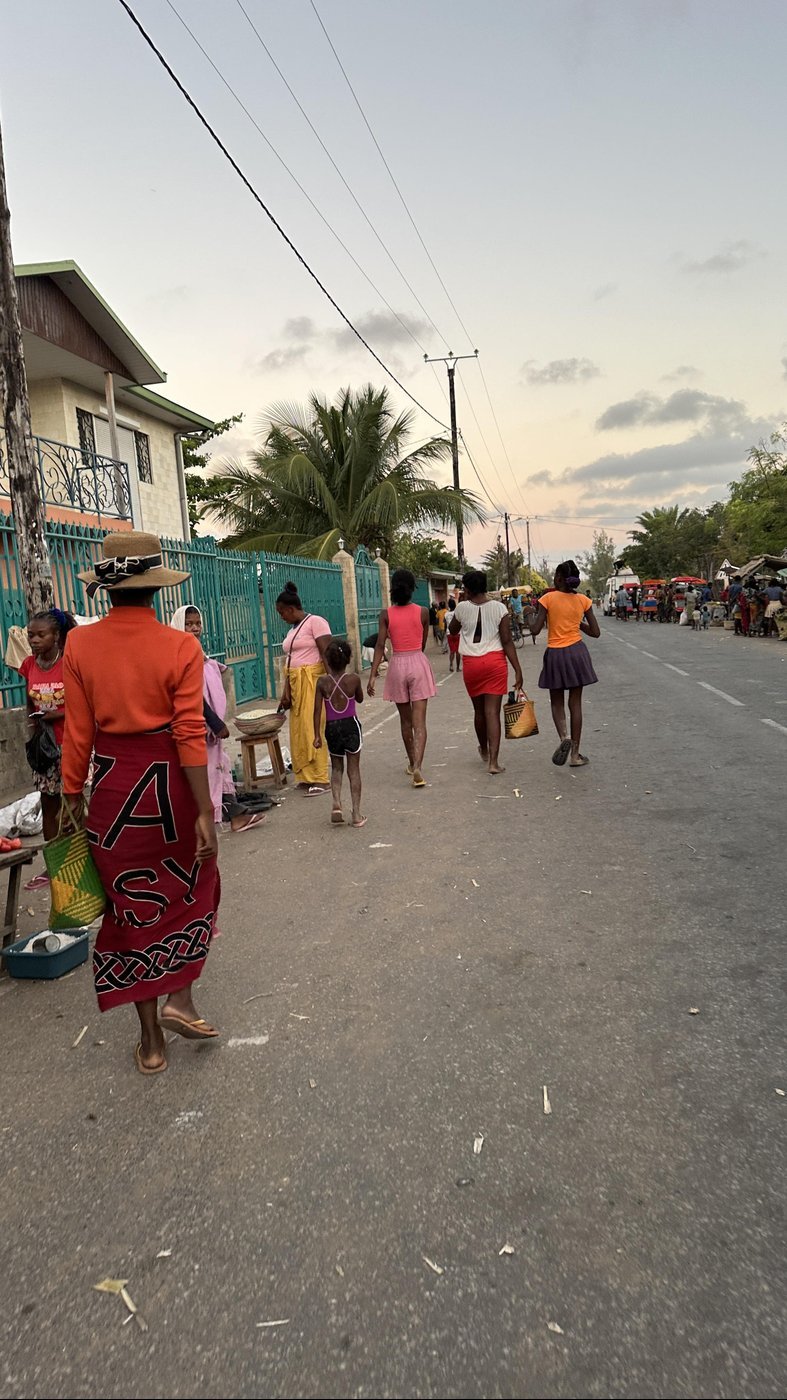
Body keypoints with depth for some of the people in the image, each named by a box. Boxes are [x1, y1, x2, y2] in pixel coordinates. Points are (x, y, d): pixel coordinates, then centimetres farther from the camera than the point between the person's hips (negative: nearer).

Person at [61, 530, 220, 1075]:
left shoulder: (80, 645, -5)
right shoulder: (180, 647, -12)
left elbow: (78, 735, -3)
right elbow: (190, 735, -14)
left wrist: (72, 799, 8)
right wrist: (204, 813, -11)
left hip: (113, 786, 2)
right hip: (170, 784, -2)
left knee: (132, 904, 14)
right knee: (192, 889, 24)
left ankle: (152, 1042, 24)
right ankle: (181, 997, 14)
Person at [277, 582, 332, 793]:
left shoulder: (315, 622, -6)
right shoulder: (293, 629, 19)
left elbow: (327, 653, -14)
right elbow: (290, 662, 16)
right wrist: (286, 693, 10)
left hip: (313, 680, -9)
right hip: (296, 684, 9)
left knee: (313, 729, -8)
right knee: (299, 730, 8)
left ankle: (320, 779, -4)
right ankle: (306, 776, 16)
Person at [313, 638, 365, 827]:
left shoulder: (322, 682, -6)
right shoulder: (354, 678, -8)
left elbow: (317, 710, -5)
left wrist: (317, 735, 1)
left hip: (331, 728, 1)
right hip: (351, 725, -1)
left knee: (336, 768, 18)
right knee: (354, 769, 6)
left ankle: (336, 803, -3)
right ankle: (356, 813, 6)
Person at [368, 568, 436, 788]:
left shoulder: (386, 614, -4)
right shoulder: (422, 612, -3)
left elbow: (380, 646, -7)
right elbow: (423, 644, 7)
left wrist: (373, 674, -6)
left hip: (397, 665, 1)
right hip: (418, 663, -1)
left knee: (405, 720, 17)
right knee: (419, 721, -3)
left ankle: (412, 763, 30)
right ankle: (417, 767, -18)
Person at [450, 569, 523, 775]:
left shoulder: (462, 607, -2)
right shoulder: (499, 607, -4)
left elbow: (453, 630, 19)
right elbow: (507, 641, -6)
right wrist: (517, 670, -3)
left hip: (471, 664, 1)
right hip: (495, 662, -1)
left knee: (479, 710, 17)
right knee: (493, 711, -2)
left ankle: (484, 750, 38)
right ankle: (493, 761, -9)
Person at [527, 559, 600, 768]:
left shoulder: (548, 598, -8)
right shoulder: (583, 600, 0)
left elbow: (535, 630, -11)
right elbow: (595, 632, 1)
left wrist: (530, 616, 9)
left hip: (555, 654, -2)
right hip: (577, 651, 2)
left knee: (557, 703, 13)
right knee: (575, 703, 8)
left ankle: (563, 737, -15)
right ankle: (575, 754, 9)